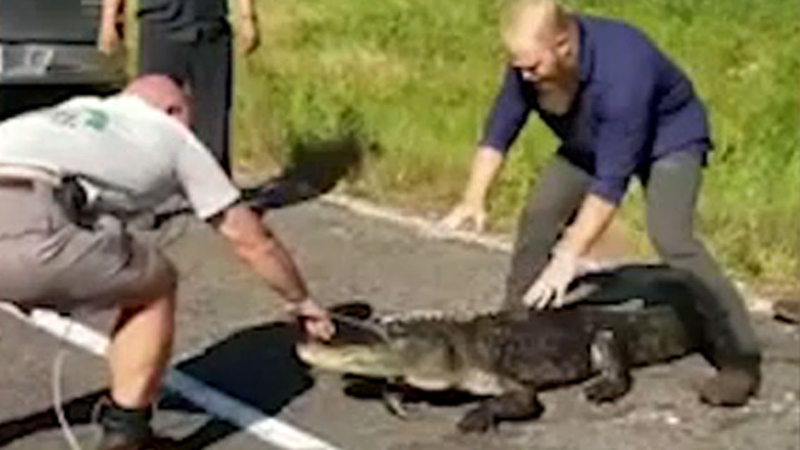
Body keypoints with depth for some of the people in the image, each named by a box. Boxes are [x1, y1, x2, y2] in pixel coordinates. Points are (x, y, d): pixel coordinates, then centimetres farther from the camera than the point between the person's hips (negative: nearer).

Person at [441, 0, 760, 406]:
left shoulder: (621, 69, -41)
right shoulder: (529, 62, -22)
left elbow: (610, 181, -38)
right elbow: (499, 131, -12)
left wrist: (568, 256, -38)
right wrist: (474, 199, -25)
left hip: (669, 136, -7)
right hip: (592, 141, 7)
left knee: (670, 237, -25)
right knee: (539, 215, -5)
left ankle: (741, 359, -19)